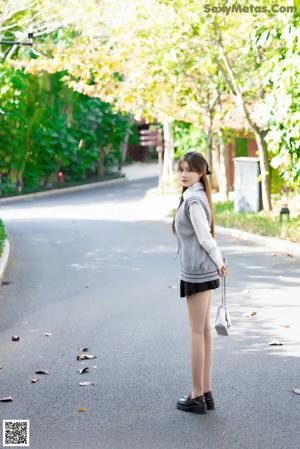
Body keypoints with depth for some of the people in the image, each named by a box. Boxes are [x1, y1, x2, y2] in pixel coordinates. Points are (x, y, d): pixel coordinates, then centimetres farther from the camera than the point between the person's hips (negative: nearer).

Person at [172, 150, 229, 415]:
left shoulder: (193, 201, -15)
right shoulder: (197, 197, 15)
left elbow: (205, 237, -15)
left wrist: (219, 262, -3)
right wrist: (219, 263, 11)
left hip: (196, 272, -9)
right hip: (206, 271, 9)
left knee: (197, 332, -2)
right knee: (204, 331, 12)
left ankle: (197, 396, 5)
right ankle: (206, 393, 18)